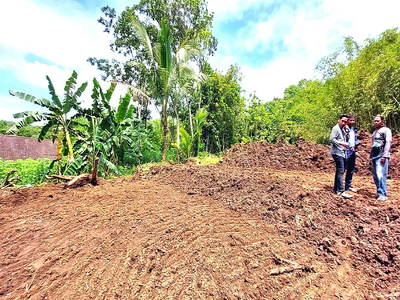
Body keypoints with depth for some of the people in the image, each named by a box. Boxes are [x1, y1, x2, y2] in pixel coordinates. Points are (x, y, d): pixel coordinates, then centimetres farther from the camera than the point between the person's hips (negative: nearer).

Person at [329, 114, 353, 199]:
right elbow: (331, 139, -17)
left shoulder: (343, 129, 20)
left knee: (340, 171, 12)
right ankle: (341, 191, -15)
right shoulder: (336, 128, -7)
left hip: (342, 153, 10)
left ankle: (336, 188, 20)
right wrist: (341, 143, -22)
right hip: (337, 152, -10)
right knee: (340, 171, -14)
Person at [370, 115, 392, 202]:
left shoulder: (386, 130, -1)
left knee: (380, 176, -12)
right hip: (374, 157, 7)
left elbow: (388, 143, -10)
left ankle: (383, 194, -7)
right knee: (375, 176, 7)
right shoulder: (374, 132, 21)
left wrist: (384, 156, -18)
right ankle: (379, 192, 15)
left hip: (381, 157, -7)